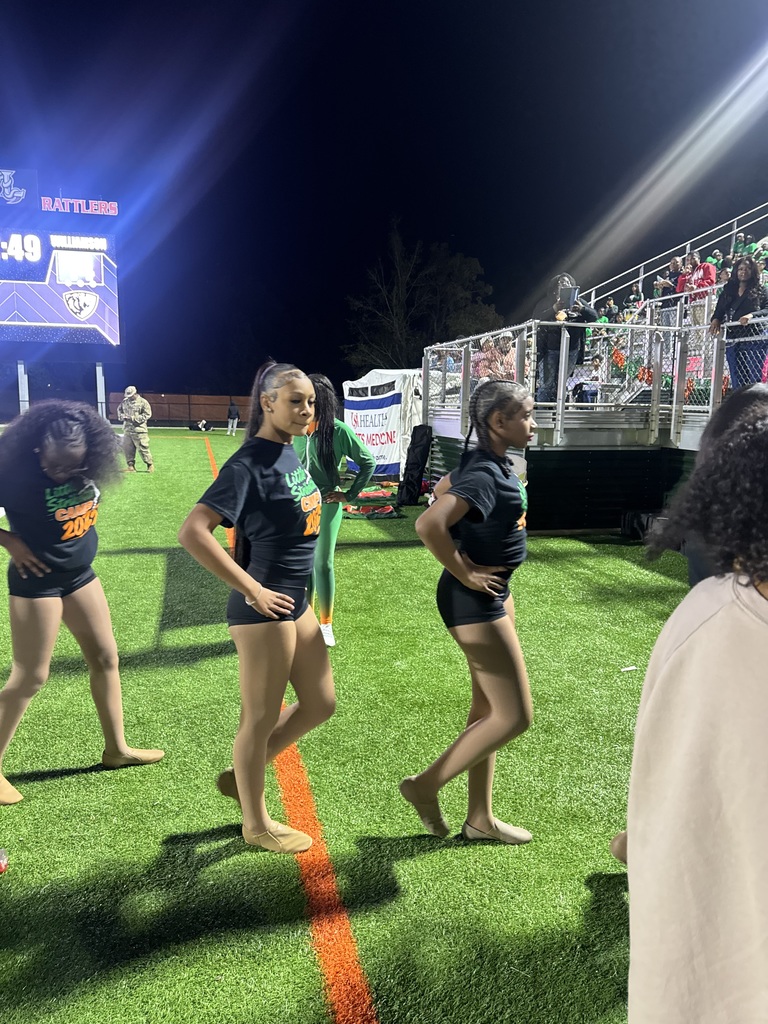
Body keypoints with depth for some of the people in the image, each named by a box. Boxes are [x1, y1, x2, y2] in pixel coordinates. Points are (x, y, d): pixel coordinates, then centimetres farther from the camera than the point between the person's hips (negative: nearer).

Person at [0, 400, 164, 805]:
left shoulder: (85, 469, -6)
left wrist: (78, 544, 3)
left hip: (79, 573, 6)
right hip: (36, 579, -6)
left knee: (105, 658, 11)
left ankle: (116, 748, 27)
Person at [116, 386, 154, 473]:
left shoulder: (143, 402, -5)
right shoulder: (125, 402, 10)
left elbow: (147, 414, -10)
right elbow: (119, 409, 24)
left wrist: (134, 418, -16)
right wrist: (122, 416, 1)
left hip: (139, 430, -5)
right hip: (127, 429, 5)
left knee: (143, 448, -6)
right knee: (127, 448, 5)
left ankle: (150, 465, 6)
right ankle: (131, 465, 16)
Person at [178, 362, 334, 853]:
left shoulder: (291, 454, 7)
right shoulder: (249, 464, -19)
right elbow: (193, 532, -27)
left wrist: (292, 586, 15)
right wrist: (252, 589, -23)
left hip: (296, 601, 9)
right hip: (264, 608, -9)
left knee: (320, 704, 18)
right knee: (262, 718, 8)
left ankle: (242, 775, 35)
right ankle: (257, 822, 29)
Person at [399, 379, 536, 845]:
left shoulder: (493, 464, 6)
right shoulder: (485, 475, -23)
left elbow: (442, 488, 24)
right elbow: (428, 525, -36)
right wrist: (464, 573, -22)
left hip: (494, 594, 10)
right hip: (475, 599, -10)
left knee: (488, 709, 17)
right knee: (516, 715, -2)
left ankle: (480, 816, 31)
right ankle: (427, 785, 13)